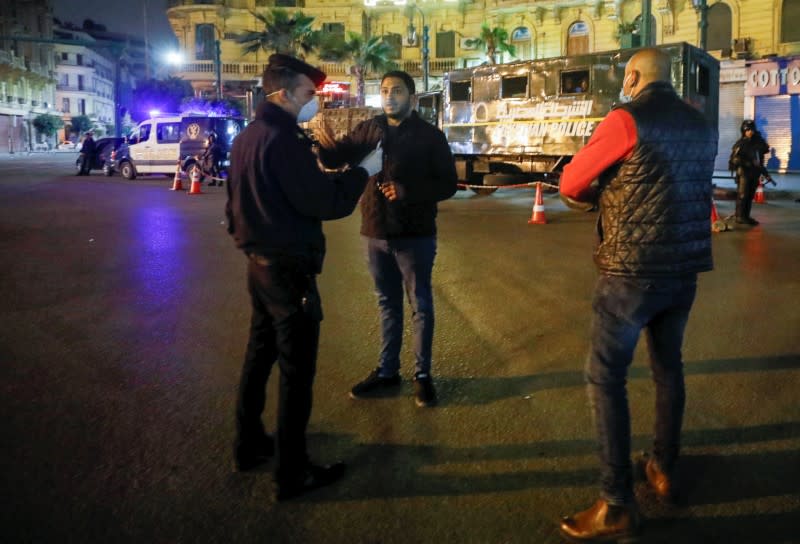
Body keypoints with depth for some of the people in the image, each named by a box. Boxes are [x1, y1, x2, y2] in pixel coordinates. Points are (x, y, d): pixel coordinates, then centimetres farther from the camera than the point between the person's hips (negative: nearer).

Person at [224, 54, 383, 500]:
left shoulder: (249, 136, 10)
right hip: (288, 267, -10)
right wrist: (364, 171, -10)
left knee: (261, 355, 19)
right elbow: (326, 204, -22)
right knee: (297, 368, -1)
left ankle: (250, 445, 32)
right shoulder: (283, 139, -20)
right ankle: (293, 472, 8)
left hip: (260, 261, 10)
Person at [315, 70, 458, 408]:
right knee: (387, 303, 15)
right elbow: (337, 159, -1)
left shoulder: (430, 135, -5)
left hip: (414, 235, -3)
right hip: (375, 233, 4)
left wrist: (407, 191, -22)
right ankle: (387, 371, 27)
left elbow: (448, 184, -7)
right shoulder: (368, 130, 4)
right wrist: (327, 146, -25)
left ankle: (423, 374, 19)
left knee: (420, 305, 7)